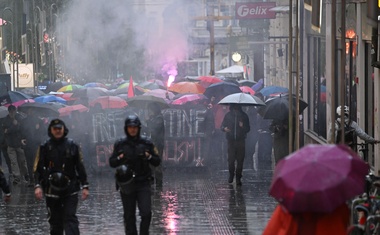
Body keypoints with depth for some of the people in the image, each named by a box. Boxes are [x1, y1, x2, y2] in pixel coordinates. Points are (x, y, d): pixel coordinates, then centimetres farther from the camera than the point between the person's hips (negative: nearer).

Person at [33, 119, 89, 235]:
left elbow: (80, 167, 7)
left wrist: (85, 186, 3)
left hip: (70, 189, -1)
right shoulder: (45, 147, 1)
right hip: (52, 190, 1)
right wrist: (38, 186, -14)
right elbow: (38, 168, -1)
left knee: (70, 219, -10)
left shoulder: (72, 146, 3)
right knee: (55, 220, 8)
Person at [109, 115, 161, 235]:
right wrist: (120, 158, -12)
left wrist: (148, 156, -13)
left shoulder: (147, 143, 4)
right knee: (129, 216, 5)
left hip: (143, 183, -1)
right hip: (127, 184, 1)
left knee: (146, 213, -12)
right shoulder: (120, 144, 5)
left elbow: (157, 161, 7)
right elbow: (111, 163, 8)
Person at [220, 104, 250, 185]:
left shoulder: (244, 116, 5)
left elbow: (248, 129, 5)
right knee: (231, 159, -4)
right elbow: (222, 126, 8)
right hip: (231, 140, 0)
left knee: (240, 160, -3)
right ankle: (231, 174, 20)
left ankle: (238, 178, 5)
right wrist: (224, 128, -15)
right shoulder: (228, 115, 5)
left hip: (240, 141, 0)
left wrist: (243, 127, -16)